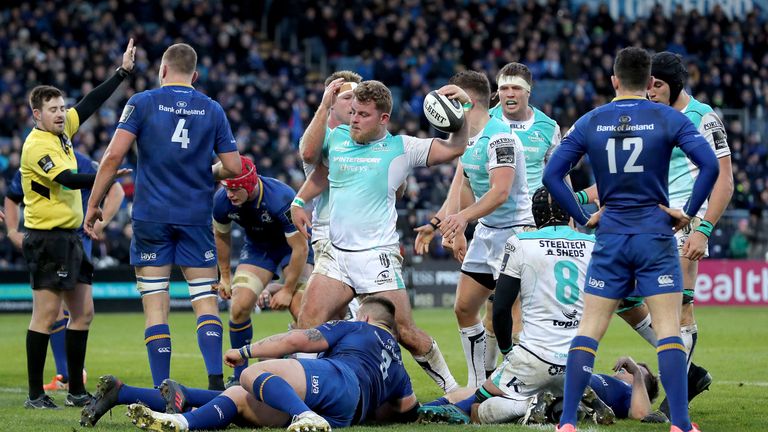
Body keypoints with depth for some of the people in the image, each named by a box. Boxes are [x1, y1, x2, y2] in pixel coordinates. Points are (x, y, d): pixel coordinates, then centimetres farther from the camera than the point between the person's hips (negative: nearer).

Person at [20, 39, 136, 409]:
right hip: (47, 237, -9)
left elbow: (91, 104, 16)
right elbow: (68, 180, -25)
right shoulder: (36, 146, -15)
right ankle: (35, 395, -5)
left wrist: (122, 71, 14)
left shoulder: (62, 130, 9)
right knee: (46, 315, -8)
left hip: (69, 237, 9)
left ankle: (76, 390, 15)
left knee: (83, 311, 9)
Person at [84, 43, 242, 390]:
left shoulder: (142, 102, -1)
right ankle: (216, 380, -11)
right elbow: (233, 167, 4)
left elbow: (113, 156, -9)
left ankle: (162, 390, -3)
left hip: (151, 216, -2)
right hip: (196, 216, 2)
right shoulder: (212, 109, 6)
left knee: (155, 305, 1)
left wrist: (93, 204, -2)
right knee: (205, 301, 5)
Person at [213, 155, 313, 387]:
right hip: (257, 246, 4)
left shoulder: (282, 199, -36)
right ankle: (239, 375, 3)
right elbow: (221, 235, 2)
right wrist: (225, 275, 8)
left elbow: (300, 248, -27)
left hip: (292, 245, -4)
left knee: (302, 310, -19)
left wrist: (287, 290, -21)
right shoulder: (222, 200, -22)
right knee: (239, 307, -12)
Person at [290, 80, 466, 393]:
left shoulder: (401, 147, -2)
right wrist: (299, 202, 19)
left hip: (377, 256, -4)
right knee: (310, 316, -11)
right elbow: (322, 173, 29)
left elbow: (454, 148, -6)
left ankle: (451, 389, 11)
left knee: (405, 332, -5)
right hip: (337, 255, 4)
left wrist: (463, 108, -16)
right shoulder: (337, 139, 10)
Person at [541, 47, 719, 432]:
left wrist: (583, 217, 5)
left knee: (589, 329, 6)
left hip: (610, 237, 2)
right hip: (656, 235, -2)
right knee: (668, 330, -1)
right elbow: (709, 165, -13)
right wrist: (688, 212, -4)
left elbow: (552, 174, 0)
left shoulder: (589, 122, 3)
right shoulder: (668, 118, -3)